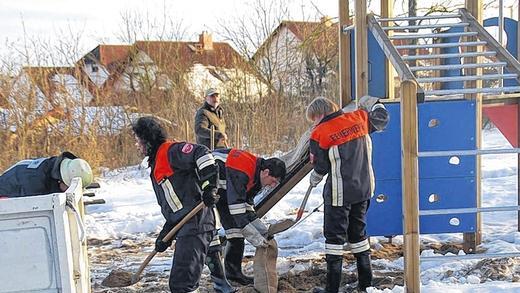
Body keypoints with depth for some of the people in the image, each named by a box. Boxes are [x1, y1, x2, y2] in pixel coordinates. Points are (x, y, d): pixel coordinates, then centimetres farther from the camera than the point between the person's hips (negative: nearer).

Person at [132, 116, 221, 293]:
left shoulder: (170, 150, -5)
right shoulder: (156, 166, 25)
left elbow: (201, 153, -22)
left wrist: (209, 186, -27)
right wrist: (165, 234, 19)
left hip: (196, 224, -11)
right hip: (184, 227, 11)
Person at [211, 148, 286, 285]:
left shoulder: (257, 176, -3)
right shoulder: (240, 172, -33)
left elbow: (247, 203, 6)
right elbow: (236, 205, -35)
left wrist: (261, 229, 1)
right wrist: (253, 236, -31)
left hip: (221, 188, 10)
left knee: (234, 225, 5)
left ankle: (234, 271, 13)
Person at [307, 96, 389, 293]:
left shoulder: (320, 133, -11)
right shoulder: (358, 118, 1)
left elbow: (320, 167, -3)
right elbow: (381, 119, 19)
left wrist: (314, 180, 18)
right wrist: (372, 103, 36)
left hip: (339, 193, -6)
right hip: (364, 189, 6)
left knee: (335, 236, 3)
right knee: (358, 232, 18)